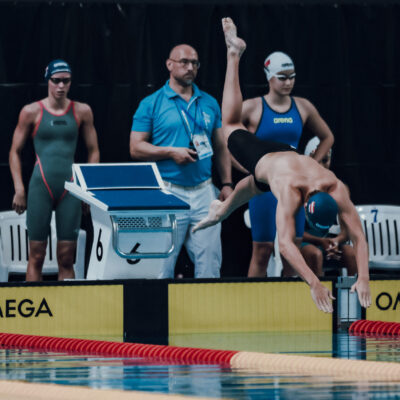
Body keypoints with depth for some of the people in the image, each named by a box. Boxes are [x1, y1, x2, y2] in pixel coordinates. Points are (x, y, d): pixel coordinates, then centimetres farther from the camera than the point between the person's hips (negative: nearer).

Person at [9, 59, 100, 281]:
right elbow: (15, 152, 7)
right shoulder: (31, 112, 3)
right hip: (41, 186, -2)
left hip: (70, 187, 2)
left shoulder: (82, 111, 7)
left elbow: (93, 150, 14)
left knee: (66, 257, 1)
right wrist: (19, 189, -1)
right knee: (37, 256, -3)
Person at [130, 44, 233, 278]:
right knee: (162, 262, -4)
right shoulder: (151, 104, 3)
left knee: (209, 262, 2)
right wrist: (171, 152, -12)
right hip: (168, 192, -4)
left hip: (204, 191, 4)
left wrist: (227, 183, 8)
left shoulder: (209, 103, 14)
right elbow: (136, 148, -1)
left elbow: (221, 147, 18)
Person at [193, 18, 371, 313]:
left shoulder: (338, 191, -42)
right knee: (231, 126, 26)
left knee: (252, 188, 33)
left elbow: (358, 236, -40)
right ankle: (234, 54, 43)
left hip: (289, 155, 2)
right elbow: (285, 243, -58)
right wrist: (314, 284, -67)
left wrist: (364, 278, -53)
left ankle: (221, 210, 68)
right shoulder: (291, 192, -51)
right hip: (262, 158, -2)